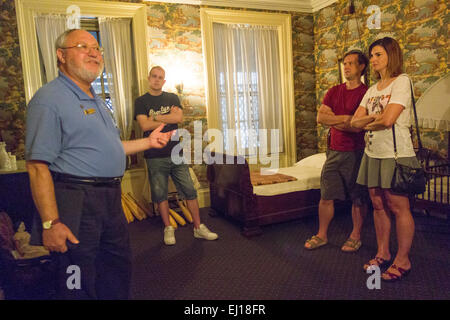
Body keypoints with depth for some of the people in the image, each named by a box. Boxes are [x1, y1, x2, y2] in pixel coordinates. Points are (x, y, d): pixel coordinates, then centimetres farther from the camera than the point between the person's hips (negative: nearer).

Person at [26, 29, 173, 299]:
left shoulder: (96, 101, 17)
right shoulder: (50, 98, -12)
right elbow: (38, 166, -18)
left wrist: (149, 142, 19)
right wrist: (51, 223, -23)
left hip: (110, 200, 9)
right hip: (76, 204, -8)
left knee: (119, 271, 21)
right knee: (79, 286, 5)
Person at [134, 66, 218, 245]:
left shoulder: (172, 98, 12)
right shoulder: (141, 101, 5)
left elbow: (179, 117, -6)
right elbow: (144, 125, -11)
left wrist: (155, 117, -7)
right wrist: (169, 117, -5)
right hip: (155, 157, -2)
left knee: (190, 191, 3)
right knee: (160, 195, 5)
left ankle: (198, 227, 14)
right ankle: (168, 229, 21)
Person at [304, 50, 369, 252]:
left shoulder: (366, 93, -5)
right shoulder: (334, 92, 13)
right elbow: (320, 117, 0)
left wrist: (334, 120, -7)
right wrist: (345, 118, -12)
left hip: (355, 153, -5)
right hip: (334, 152, 5)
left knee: (358, 198, 6)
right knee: (326, 196, 8)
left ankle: (355, 236, 23)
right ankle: (321, 235, 20)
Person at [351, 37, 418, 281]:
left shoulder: (402, 81, -6)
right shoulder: (372, 89, 16)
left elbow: (388, 119, -18)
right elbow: (355, 121, 7)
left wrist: (367, 122, 0)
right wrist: (376, 117, -9)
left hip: (395, 153, -7)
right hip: (373, 153, 7)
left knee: (398, 207, 0)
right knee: (378, 205, 11)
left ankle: (403, 261, 12)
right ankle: (383, 254, 24)